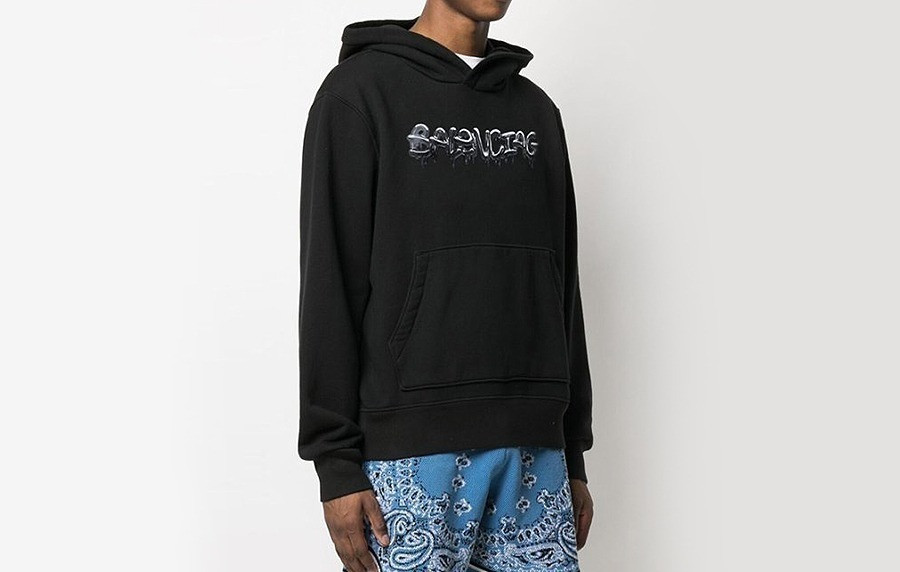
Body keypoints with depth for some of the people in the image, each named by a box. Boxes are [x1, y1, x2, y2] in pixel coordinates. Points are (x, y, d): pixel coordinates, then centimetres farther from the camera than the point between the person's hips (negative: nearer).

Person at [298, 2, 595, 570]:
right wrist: (337, 463, -10)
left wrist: (574, 451, 14)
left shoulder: (538, 110, 17)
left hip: (533, 449, 5)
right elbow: (329, 283, -5)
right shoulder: (361, 89, 1)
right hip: (412, 447, -4)